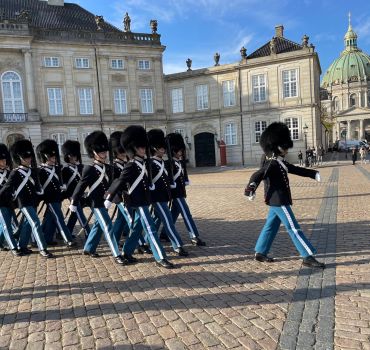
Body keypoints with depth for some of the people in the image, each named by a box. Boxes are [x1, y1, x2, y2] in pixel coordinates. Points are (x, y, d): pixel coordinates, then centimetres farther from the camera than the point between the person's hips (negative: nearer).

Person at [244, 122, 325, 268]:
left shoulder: (280, 162, 11)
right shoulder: (271, 164, -20)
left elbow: (295, 169, 24)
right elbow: (257, 175, -35)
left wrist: (314, 174, 23)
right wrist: (251, 188, -53)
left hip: (278, 201, 10)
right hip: (278, 201, -10)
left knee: (271, 226, 16)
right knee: (293, 228, -5)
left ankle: (260, 253, 27)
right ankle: (308, 257, 3)